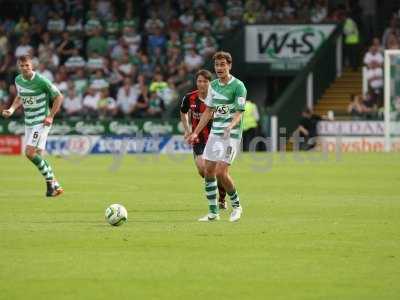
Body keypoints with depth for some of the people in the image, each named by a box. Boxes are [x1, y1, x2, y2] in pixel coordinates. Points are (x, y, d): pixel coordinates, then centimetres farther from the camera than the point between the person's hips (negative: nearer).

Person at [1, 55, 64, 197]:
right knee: (37, 155, 6)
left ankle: (50, 182, -5)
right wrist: (12, 109, 6)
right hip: (28, 122, 7)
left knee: (30, 153, -18)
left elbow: (59, 97, -9)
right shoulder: (18, 80, 4)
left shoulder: (41, 81, -16)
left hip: (41, 121, -7)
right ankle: (54, 185, 16)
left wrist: (50, 116, -14)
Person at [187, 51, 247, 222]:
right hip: (215, 133, 7)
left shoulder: (238, 86, -10)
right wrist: (195, 133, 15)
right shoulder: (213, 85, 11)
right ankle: (213, 212, 12)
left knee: (221, 172, -15)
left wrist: (230, 127, -32)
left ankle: (236, 205, 7)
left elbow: (239, 112, -14)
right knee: (208, 172, 3)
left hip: (231, 135, -7)